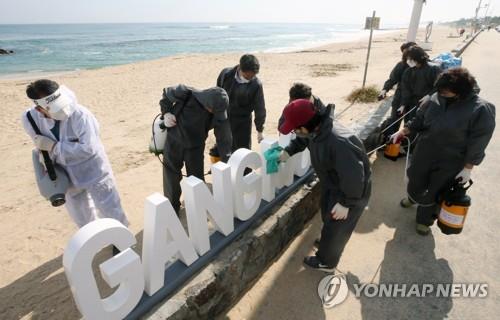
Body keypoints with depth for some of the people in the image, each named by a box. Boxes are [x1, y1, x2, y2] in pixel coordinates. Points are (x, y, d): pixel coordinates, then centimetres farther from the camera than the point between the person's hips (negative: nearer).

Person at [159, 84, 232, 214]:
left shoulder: (220, 113, -22)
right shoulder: (186, 94, -27)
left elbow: (224, 139, -17)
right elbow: (166, 93, -6)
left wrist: (227, 163, -21)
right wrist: (166, 113, -17)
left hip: (195, 146, 1)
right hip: (174, 142, 0)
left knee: (197, 178, 6)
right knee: (171, 175, 12)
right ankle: (172, 208, 33)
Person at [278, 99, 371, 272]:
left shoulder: (339, 143, -44)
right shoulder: (316, 129, -15)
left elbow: (353, 177, -36)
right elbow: (302, 140, 10)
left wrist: (346, 203, -25)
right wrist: (288, 151, -2)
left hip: (352, 192, -8)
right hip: (332, 185, 8)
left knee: (335, 228, 12)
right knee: (327, 217, 29)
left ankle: (326, 262, 38)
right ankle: (327, 242, 58)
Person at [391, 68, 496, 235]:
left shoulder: (481, 110, -21)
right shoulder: (437, 98, -9)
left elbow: (477, 143, -16)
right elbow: (419, 119, 5)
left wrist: (467, 168, -13)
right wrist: (403, 132, -2)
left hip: (450, 162, -4)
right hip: (423, 153, 4)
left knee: (435, 193, 13)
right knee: (416, 181, 23)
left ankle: (424, 220, 38)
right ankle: (413, 197, 57)